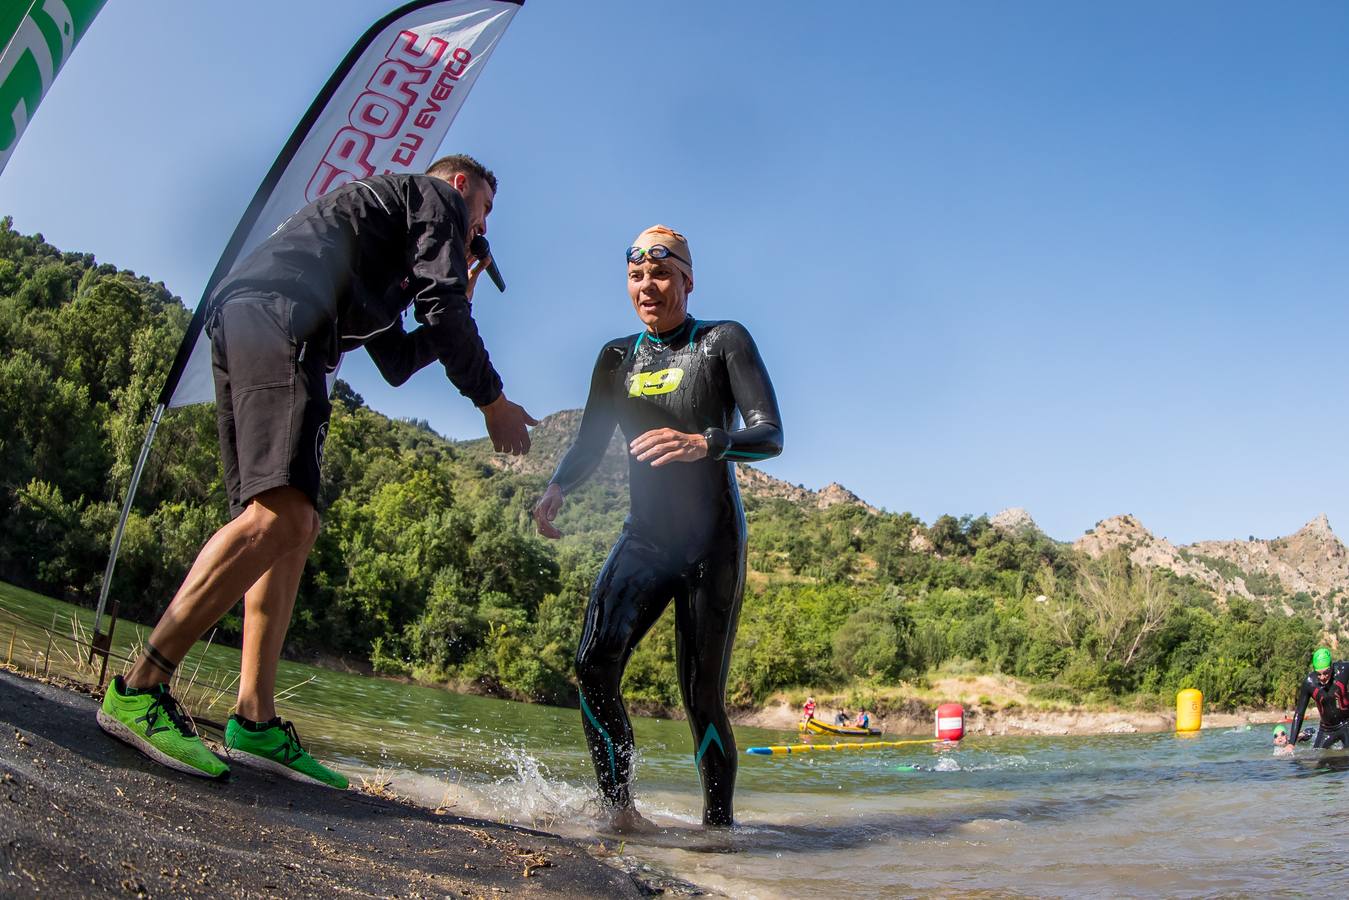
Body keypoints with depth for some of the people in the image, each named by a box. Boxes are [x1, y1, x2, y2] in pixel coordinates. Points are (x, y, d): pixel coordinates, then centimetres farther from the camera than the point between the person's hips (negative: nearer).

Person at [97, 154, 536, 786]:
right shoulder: (434, 196, 16)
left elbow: (397, 364, 38)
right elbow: (443, 310, 0)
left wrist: (452, 308, 41)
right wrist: (494, 402, 8)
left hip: (237, 327, 10)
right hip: (278, 318, -10)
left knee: (295, 527, 5)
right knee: (283, 513, -23)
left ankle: (255, 722, -2)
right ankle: (139, 689, -26)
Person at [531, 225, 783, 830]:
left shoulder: (724, 342, -2)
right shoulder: (617, 357, 11)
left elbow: (770, 436, -12)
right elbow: (589, 445, 13)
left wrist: (703, 443, -32)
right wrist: (557, 489, -10)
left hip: (712, 542, -3)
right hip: (644, 539, 4)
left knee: (702, 696, -6)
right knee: (593, 665, -19)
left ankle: (719, 824, 10)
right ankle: (618, 807, -6)